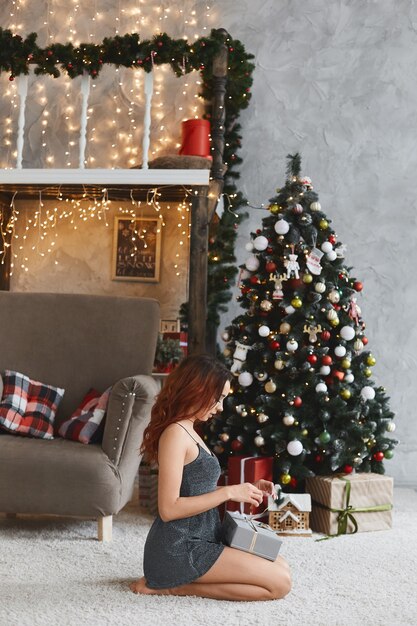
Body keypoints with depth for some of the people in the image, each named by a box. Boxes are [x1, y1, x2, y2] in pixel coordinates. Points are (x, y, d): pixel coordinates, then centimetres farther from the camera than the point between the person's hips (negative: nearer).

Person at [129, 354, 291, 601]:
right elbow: (169, 509, -22)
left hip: (197, 541, 10)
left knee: (281, 568, 11)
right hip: (179, 549, -10)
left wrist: (242, 488, 4)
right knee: (279, 583, -9)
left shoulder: (189, 431, 13)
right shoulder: (175, 434, -17)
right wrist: (229, 492, -19)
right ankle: (175, 586, -5)